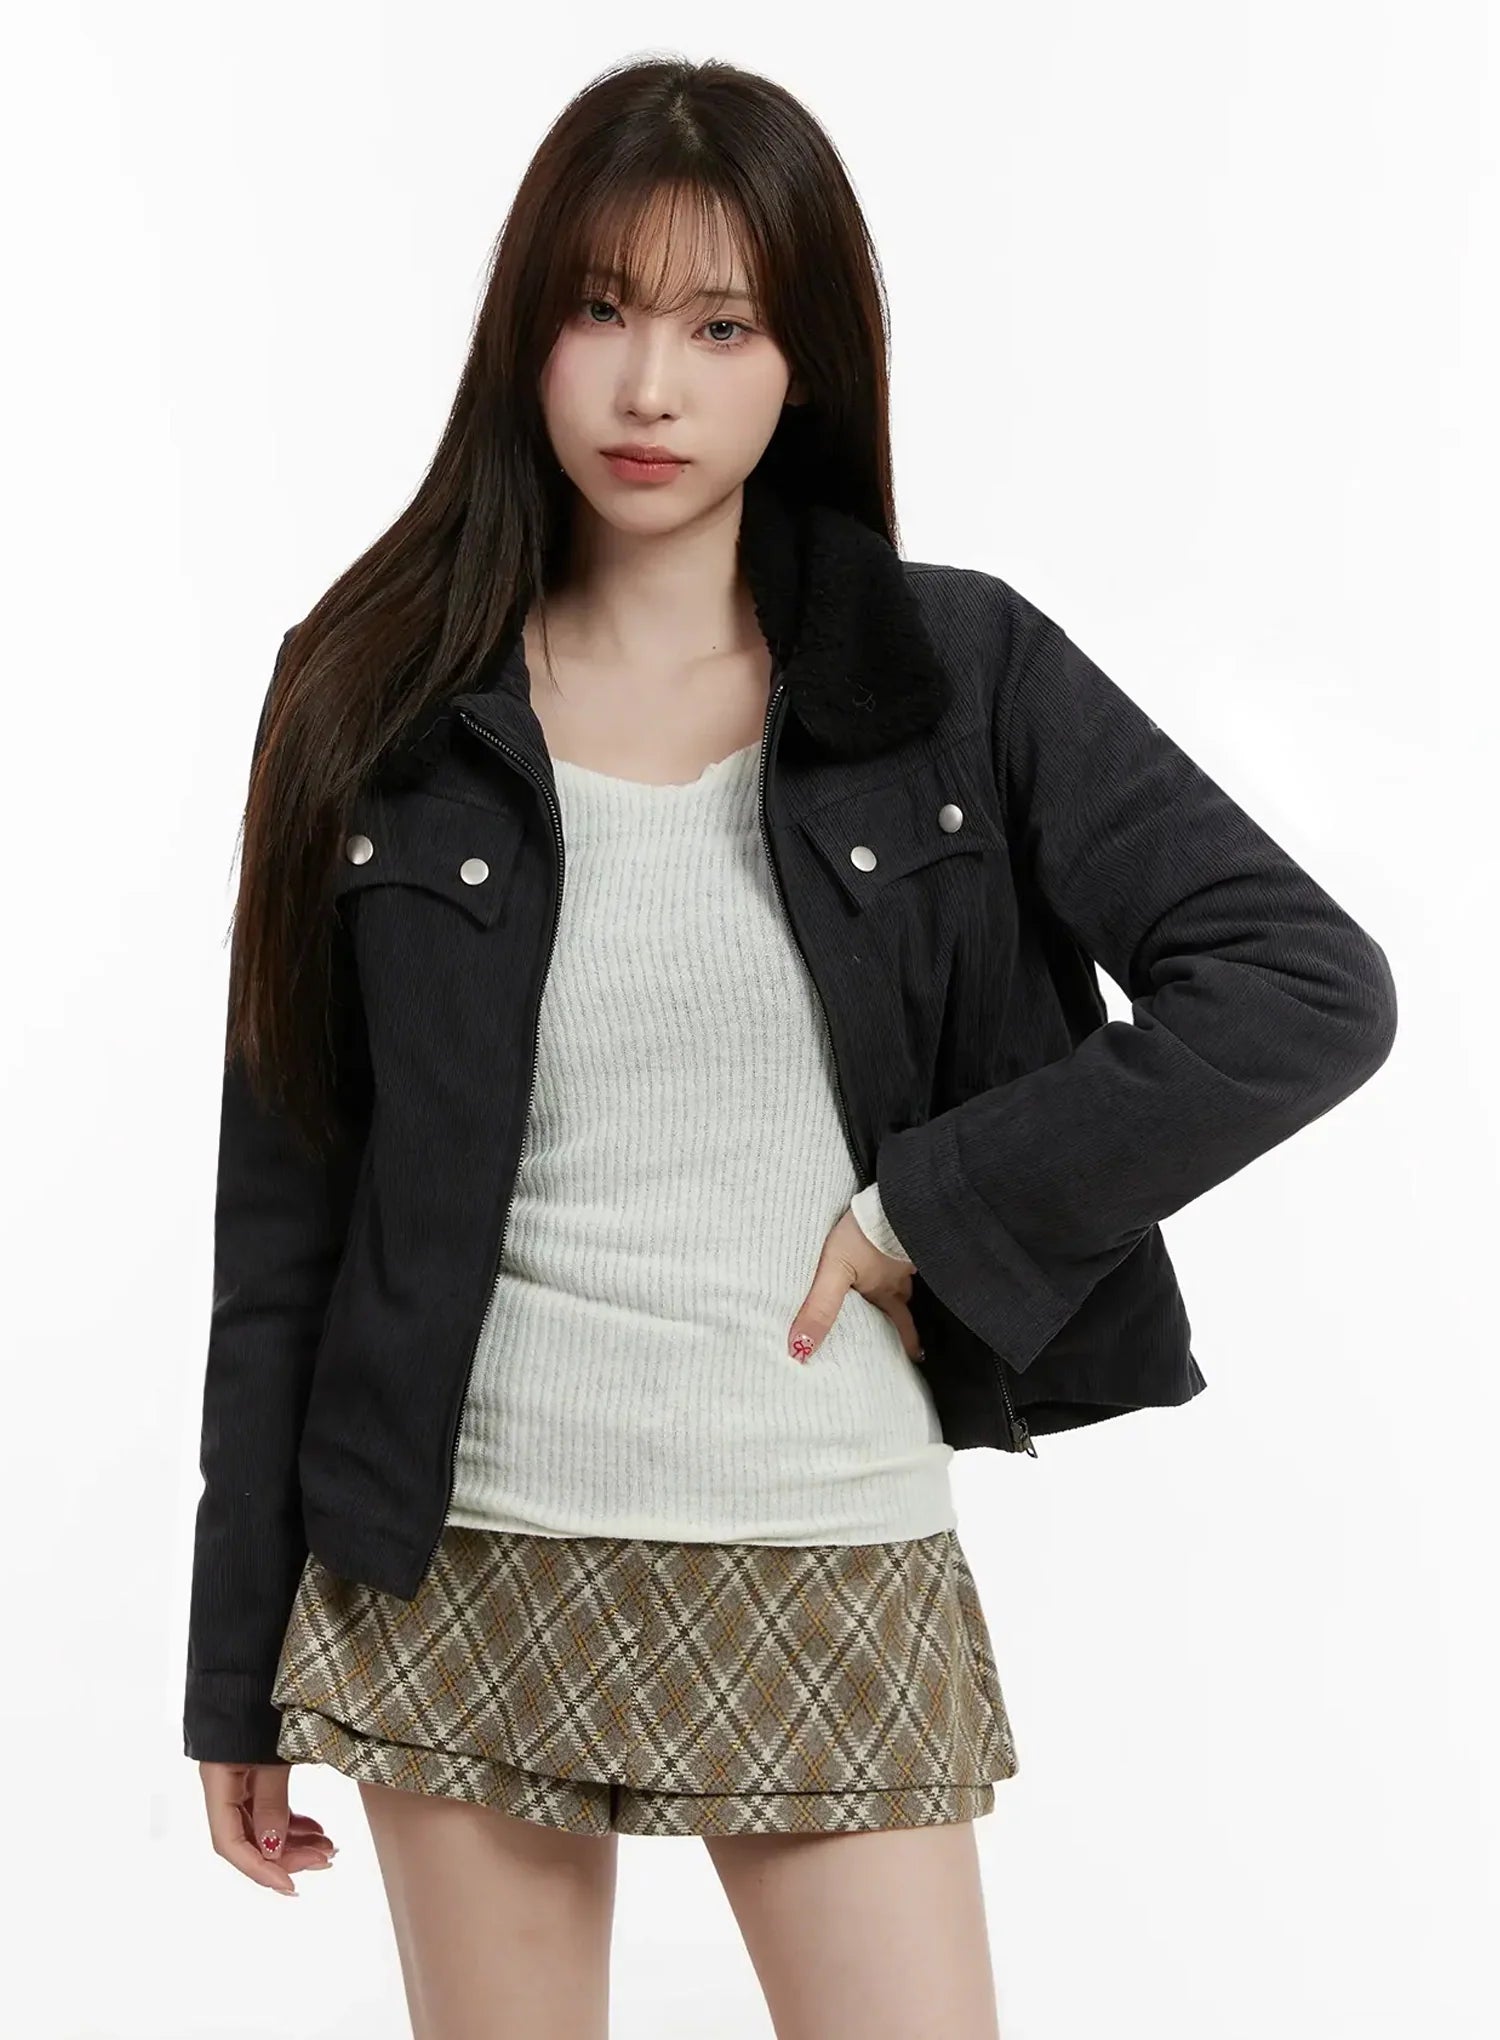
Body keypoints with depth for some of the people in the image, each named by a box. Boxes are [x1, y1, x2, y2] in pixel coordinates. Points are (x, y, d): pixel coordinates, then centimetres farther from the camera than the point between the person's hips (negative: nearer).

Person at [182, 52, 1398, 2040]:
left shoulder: (955, 671, -1)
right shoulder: (378, 699, 0)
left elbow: (1311, 988, -6)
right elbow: (284, 1204, 3)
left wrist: (937, 1211, -11)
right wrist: (240, 1661, 5)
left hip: (830, 1570, 0)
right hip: (459, 1574, 1)